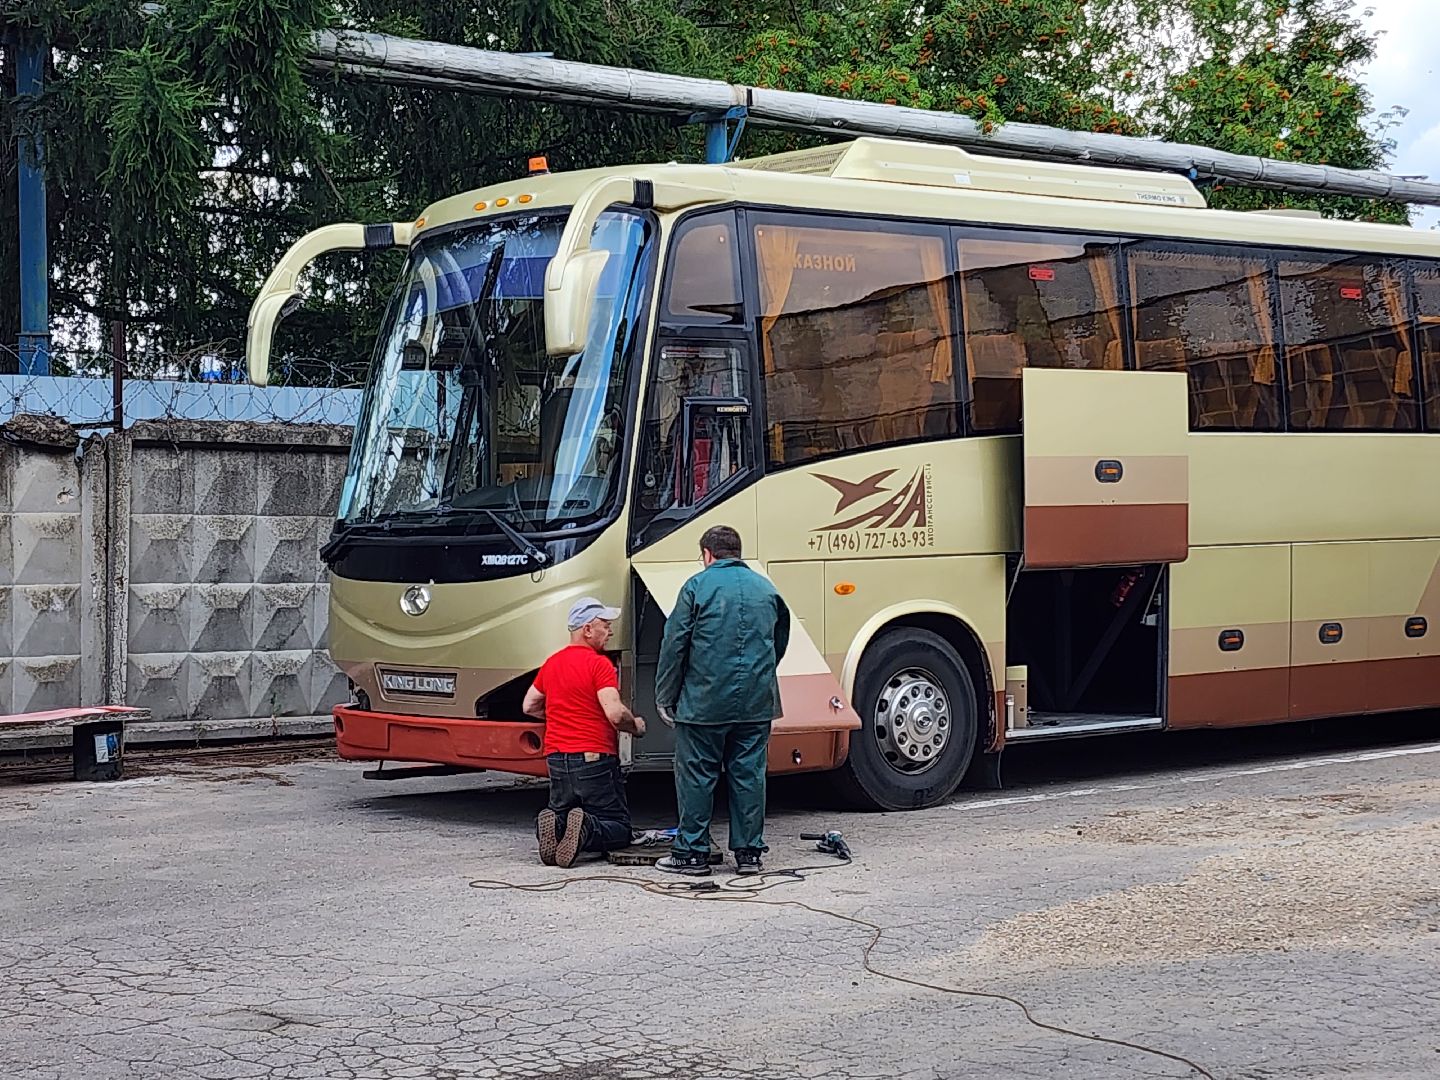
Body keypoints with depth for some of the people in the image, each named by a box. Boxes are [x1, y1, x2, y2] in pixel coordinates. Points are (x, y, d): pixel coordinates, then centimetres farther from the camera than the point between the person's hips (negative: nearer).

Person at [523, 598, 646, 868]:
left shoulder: (552, 663, 12)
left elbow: (529, 706, 23)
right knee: (619, 828, 4)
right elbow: (615, 713, -21)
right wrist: (636, 726, -1)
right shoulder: (599, 663, -12)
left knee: (561, 812, 22)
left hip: (556, 760, 6)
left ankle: (553, 825, -12)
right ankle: (587, 830, -27)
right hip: (595, 759, -6)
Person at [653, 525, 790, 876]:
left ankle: (692, 853, 7)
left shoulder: (698, 586, -3)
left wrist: (665, 697, 3)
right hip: (756, 703, 4)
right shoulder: (766, 588, 12)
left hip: (704, 701, -4)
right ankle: (749, 852, 10)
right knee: (749, 775, 8)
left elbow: (674, 644, -4)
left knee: (697, 775, 4)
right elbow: (780, 642, 22)